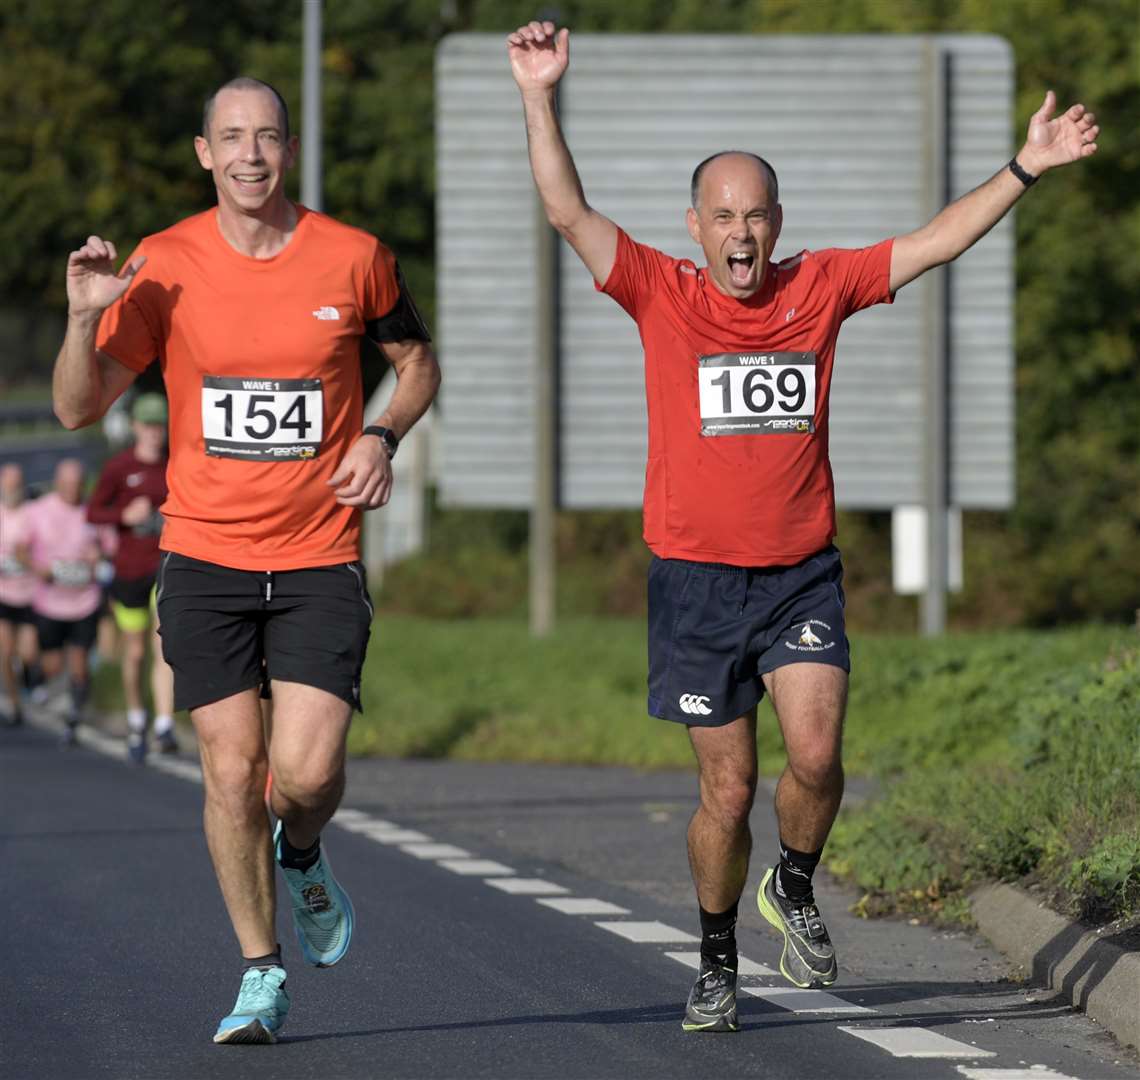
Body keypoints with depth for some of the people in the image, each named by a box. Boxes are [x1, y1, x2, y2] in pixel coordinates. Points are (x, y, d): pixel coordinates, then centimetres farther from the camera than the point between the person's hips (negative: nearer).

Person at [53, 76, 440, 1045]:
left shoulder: (354, 257, -2)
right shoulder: (163, 266, -2)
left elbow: (417, 359, 16)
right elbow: (79, 409, -2)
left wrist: (381, 436, -3)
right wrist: (85, 317, -19)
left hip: (319, 559, 0)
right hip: (205, 556, 0)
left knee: (307, 773, -12)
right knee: (233, 768, -1)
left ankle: (301, 855, 25)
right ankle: (261, 976, 15)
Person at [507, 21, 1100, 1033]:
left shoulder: (820, 286, 4)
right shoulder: (662, 294, -2)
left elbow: (937, 241, 8)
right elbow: (569, 211, -11)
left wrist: (1026, 167, 2)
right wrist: (541, 98, -22)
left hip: (802, 573, 1)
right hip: (697, 577, -1)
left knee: (816, 756, -17)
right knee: (728, 789, 3)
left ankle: (796, 889, 13)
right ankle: (717, 963, 22)